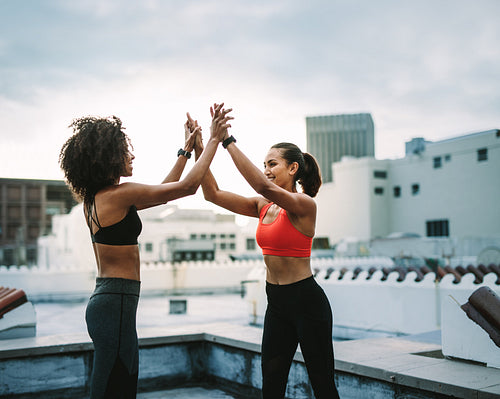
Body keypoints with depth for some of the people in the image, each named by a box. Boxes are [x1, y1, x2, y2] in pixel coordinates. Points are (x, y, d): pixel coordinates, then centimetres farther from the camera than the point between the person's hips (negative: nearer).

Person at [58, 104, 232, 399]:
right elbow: (188, 186, -13)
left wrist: (187, 150, 25)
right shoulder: (119, 193, -16)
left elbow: (162, 192, 21)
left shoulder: (96, 198, 11)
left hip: (105, 300, 10)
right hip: (116, 305, -10)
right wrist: (215, 139, -3)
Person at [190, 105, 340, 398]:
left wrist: (228, 141, -31)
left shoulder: (304, 205, -14)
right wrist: (199, 148, -7)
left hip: (307, 300, -7)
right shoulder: (263, 207, 7)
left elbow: (263, 186, -33)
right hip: (277, 302, 7)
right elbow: (213, 193, 2)